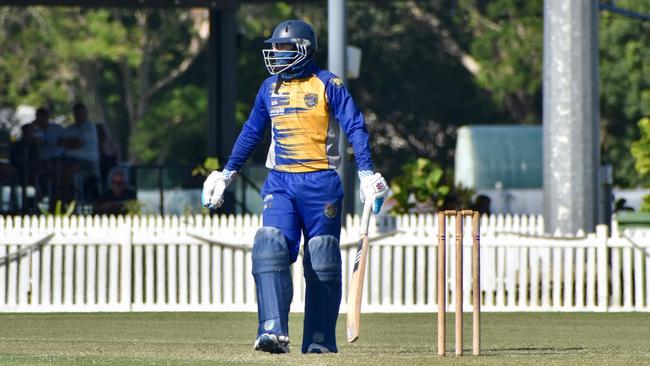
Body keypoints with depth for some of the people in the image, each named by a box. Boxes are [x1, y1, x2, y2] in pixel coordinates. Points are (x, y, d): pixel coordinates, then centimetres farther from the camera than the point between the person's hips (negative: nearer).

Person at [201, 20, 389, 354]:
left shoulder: (328, 85, -3)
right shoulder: (269, 88, 12)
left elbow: (355, 128, -8)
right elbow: (251, 132, 22)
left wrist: (367, 175, -18)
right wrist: (226, 173, 22)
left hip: (320, 183, -4)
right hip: (280, 182, 4)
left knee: (322, 263, 1)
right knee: (269, 248, -16)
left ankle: (320, 339, 9)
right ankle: (274, 331, -23)